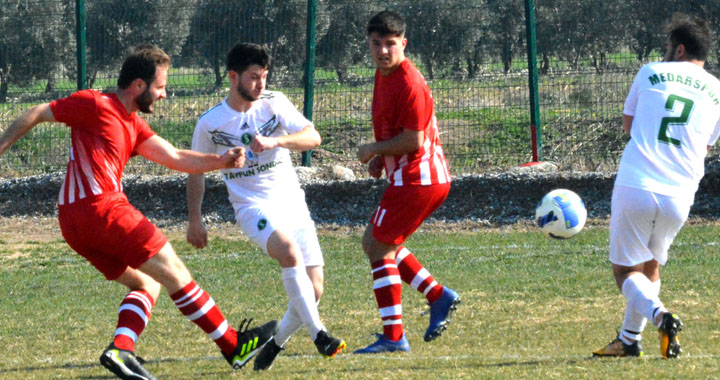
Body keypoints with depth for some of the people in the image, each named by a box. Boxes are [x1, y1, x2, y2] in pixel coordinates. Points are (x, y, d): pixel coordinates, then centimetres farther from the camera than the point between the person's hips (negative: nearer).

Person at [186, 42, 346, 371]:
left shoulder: (274, 103, 0)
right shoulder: (210, 123, -1)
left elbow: (313, 137, -11)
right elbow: (196, 170, 13)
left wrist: (275, 141, -28)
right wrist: (194, 219, 10)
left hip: (293, 203, 3)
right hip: (253, 206, -3)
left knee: (313, 291, -5)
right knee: (290, 252, -35)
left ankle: (276, 343, 21)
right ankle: (318, 334, -32)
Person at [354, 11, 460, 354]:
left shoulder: (409, 84, -20)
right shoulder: (383, 75, 12)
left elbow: (412, 140, -22)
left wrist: (373, 150, -10)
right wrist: (381, 158, 10)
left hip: (417, 180, -11)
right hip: (408, 177, 11)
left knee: (378, 247, -7)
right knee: (377, 242, 19)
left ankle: (393, 337, -4)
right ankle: (438, 296, 18)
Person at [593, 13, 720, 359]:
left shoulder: (651, 73, 6)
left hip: (634, 185, -3)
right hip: (679, 195, 3)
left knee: (626, 269, 5)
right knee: (650, 265, 24)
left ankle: (659, 315, -21)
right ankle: (629, 340, 26)